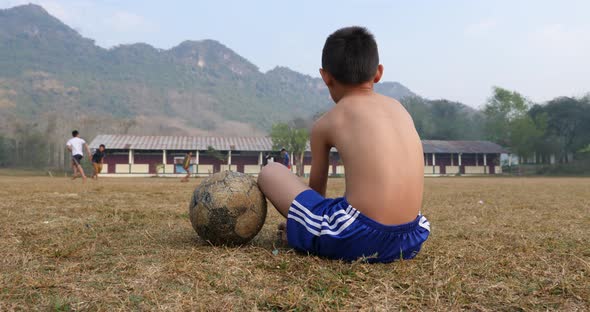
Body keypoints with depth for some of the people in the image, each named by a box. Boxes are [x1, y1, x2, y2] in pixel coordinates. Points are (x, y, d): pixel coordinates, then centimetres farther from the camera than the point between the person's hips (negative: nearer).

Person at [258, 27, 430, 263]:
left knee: (270, 172, 8)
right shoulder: (398, 107, 15)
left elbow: (316, 187, 16)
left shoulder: (325, 123, 3)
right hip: (410, 239, 6)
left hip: (355, 239, -5)